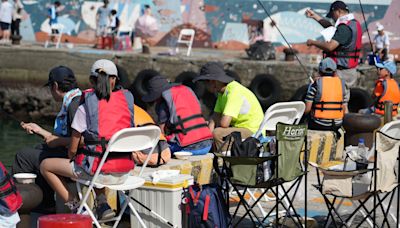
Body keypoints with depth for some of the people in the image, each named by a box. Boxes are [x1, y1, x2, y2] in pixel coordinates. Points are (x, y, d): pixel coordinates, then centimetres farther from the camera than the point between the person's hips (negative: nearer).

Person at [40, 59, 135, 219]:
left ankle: (74, 206, 6)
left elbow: (72, 149, -3)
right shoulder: (127, 100, 3)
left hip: (101, 173, -5)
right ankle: (103, 204, 21)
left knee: (45, 166, 14)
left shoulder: (86, 107, -8)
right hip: (124, 173, 5)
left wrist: (71, 158, 20)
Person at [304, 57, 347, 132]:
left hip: (319, 125, -3)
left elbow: (307, 109, -9)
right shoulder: (341, 84, 4)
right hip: (337, 125, 3)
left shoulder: (315, 84, -7)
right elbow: (345, 110, 5)